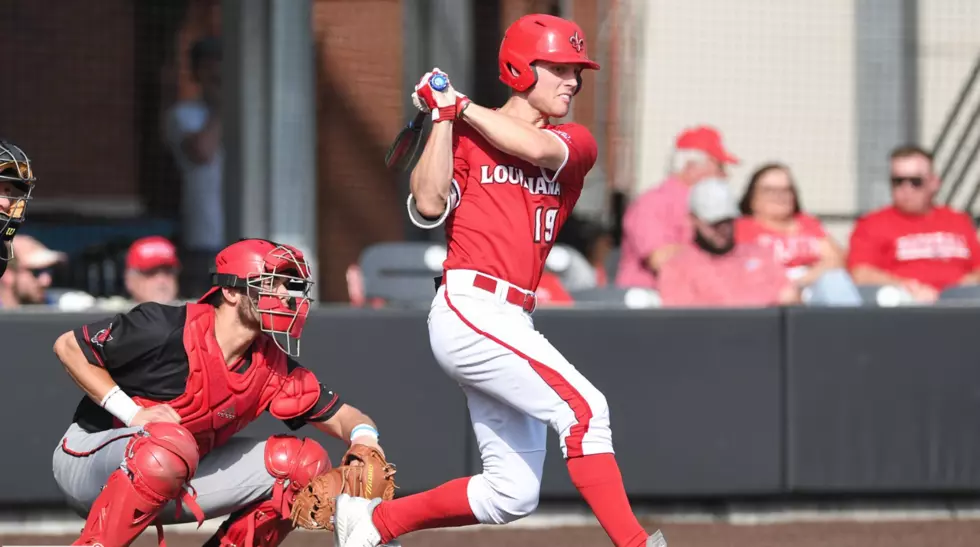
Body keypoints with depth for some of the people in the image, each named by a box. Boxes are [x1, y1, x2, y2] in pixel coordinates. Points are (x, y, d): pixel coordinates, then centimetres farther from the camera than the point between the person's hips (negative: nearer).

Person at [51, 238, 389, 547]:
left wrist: (364, 436, -22)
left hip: (175, 485, 7)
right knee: (171, 443, -40)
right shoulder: (166, 330, -21)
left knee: (305, 461, -2)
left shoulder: (273, 368, -3)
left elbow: (340, 416, 3)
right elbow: (68, 346, -14)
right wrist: (132, 412, -22)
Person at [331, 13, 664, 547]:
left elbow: (535, 147, -8)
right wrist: (444, 115, -8)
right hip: (469, 308, -7)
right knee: (584, 407, -22)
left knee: (513, 494, 7)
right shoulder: (463, 137, 5)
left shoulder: (575, 143, 14)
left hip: (511, 322, 7)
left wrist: (460, 105, -2)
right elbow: (429, 204, -12)